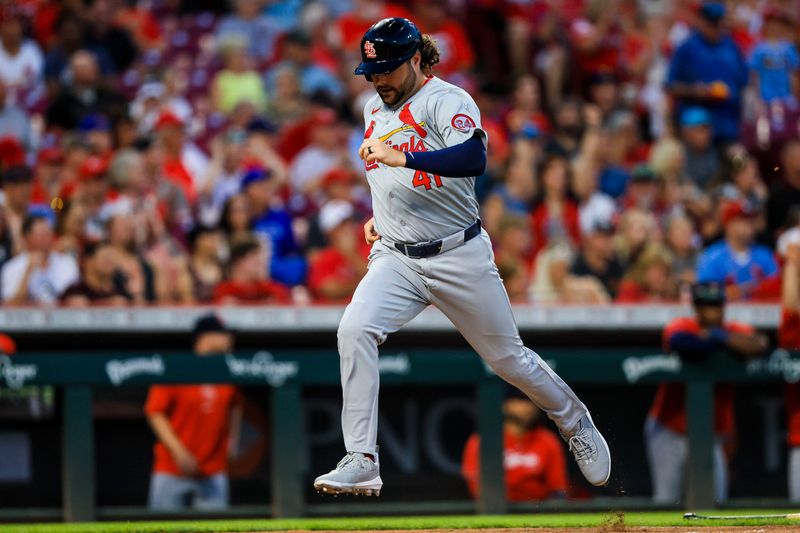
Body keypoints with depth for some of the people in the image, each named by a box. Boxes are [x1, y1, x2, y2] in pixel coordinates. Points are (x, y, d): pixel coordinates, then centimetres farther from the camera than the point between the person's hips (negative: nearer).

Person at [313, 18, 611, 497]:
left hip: (460, 256, -5)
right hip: (396, 259, 5)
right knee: (355, 331, -22)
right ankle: (362, 463, -21)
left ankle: (576, 423, 35)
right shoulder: (375, 109, 12)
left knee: (508, 357, 7)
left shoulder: (447, 100, -12)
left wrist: (401, 158, -40)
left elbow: (474, 159, -33)